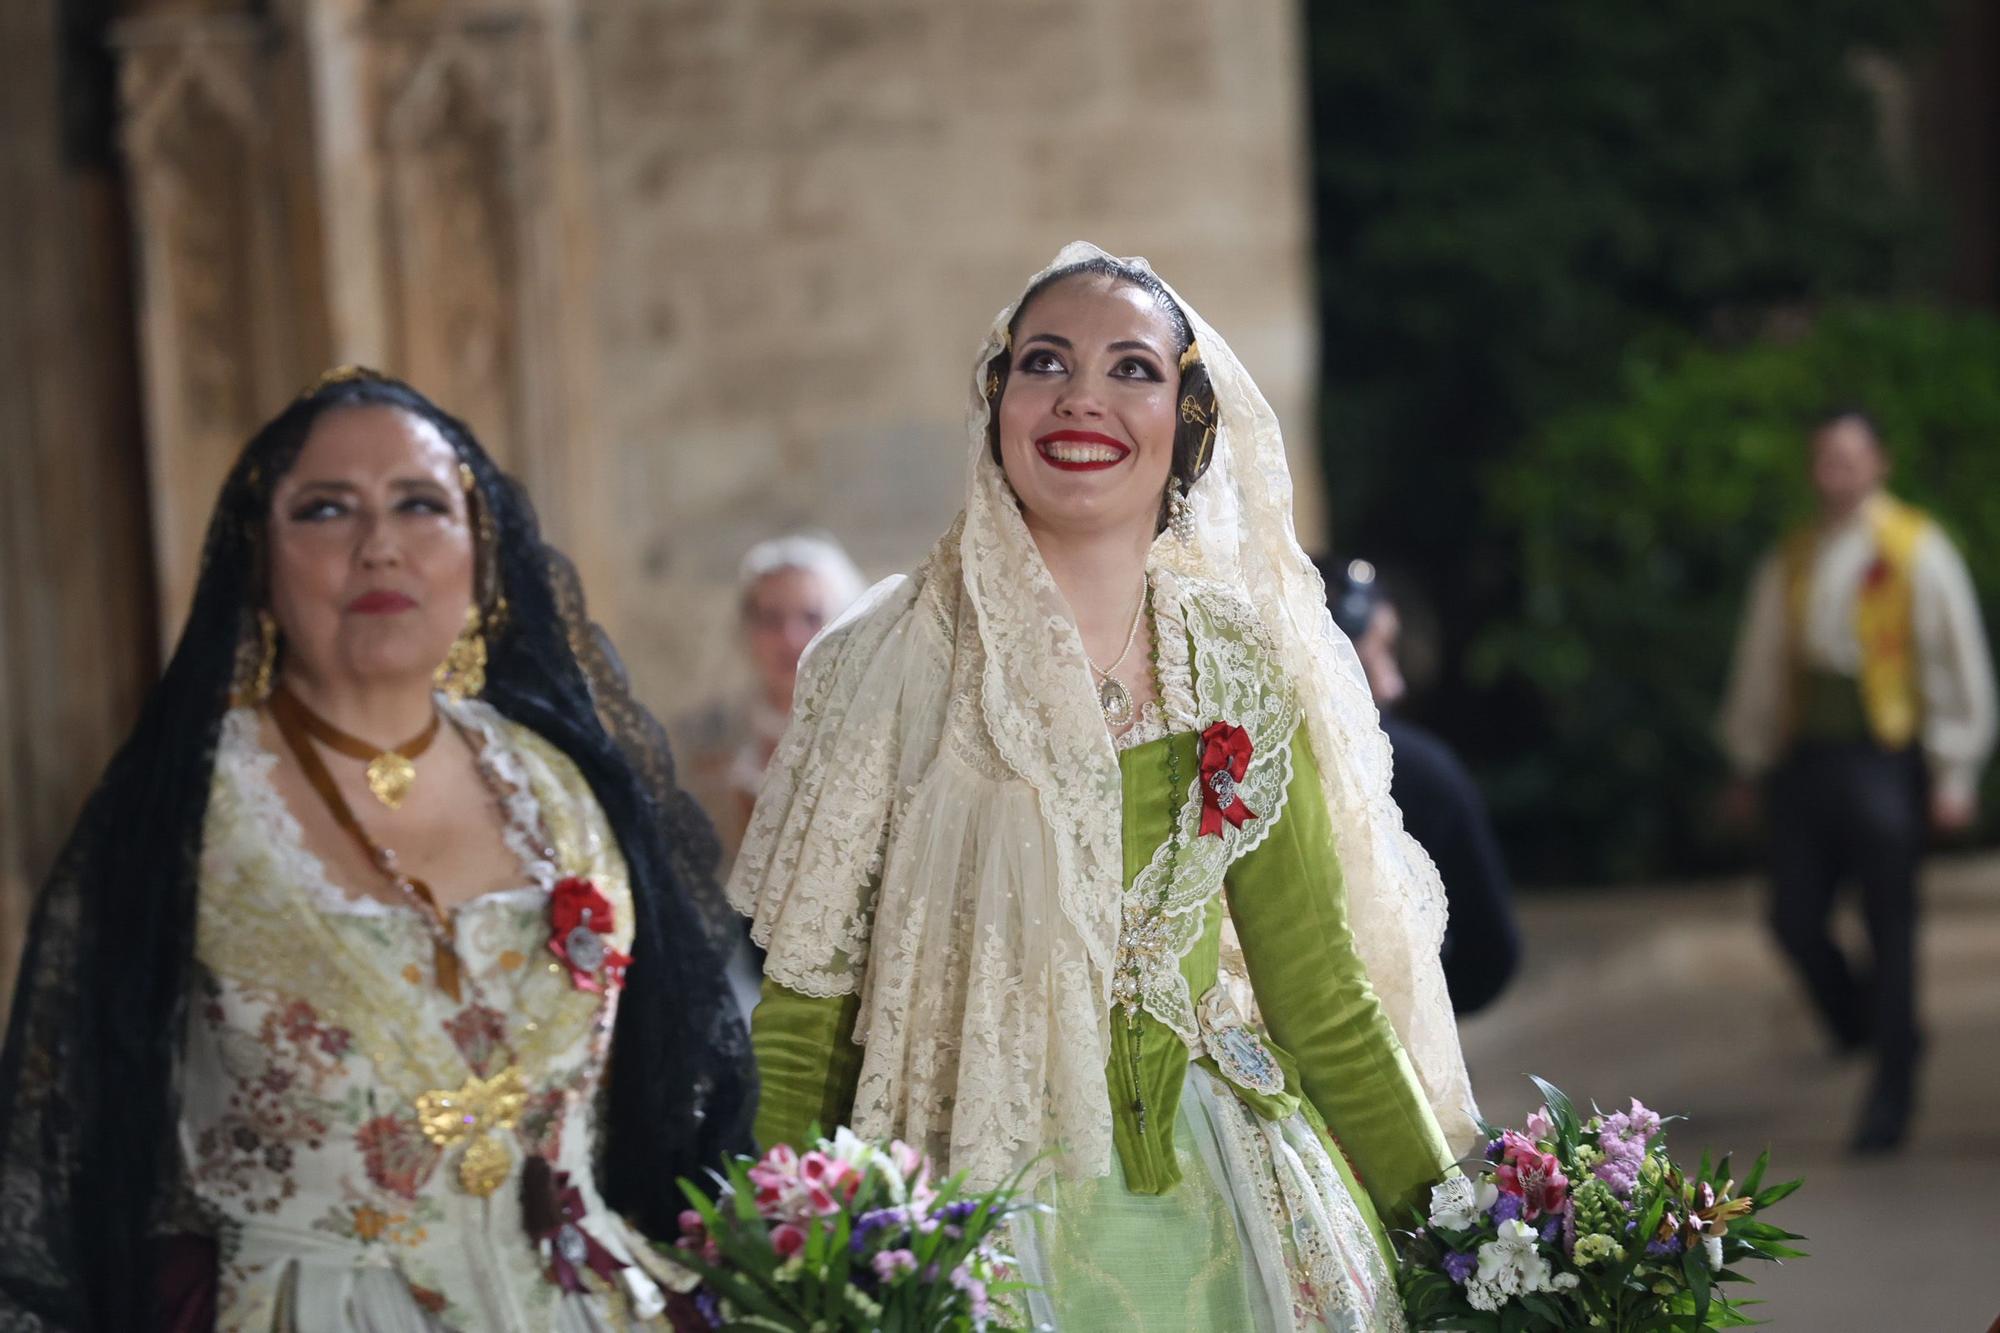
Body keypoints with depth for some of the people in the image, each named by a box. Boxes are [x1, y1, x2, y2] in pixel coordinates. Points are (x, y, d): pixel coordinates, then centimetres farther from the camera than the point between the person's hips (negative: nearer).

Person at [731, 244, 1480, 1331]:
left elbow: (1318, 984, 7)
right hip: (974, 1204, -3)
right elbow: (805, 1005, -5)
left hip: (1212, 1199, 3)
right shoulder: (898, 658, -7)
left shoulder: (1239, 666, 3)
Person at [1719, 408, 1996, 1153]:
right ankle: (1858, 1032, 27)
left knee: (1889, 928, -2)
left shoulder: (1917, 552, 1)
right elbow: (1761, 667, 20)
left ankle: (1891, 1098, 6)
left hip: (1883, 755, -4)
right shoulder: (1790, 562, 13)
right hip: (1806, 755, 4)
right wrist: (1749, 767, 21)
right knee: (1794, 917, 0)